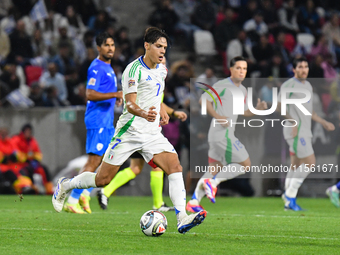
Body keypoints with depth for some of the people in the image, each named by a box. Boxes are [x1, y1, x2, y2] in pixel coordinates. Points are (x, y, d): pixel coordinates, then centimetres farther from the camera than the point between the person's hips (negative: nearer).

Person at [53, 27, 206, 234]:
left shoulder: (162, 70, 11)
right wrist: (144, 113, -43)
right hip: (129, 132, -6)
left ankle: (182, 219, -24)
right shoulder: (134, 69, -14)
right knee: (103, 180, 2)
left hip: (153, 133, 6)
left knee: (175, 166, -17)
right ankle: (65, 185, 29)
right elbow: (130, 104, -23)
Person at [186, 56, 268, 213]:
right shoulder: (222, 85, -8)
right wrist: (217, 116, -22)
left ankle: (194, 201, 14)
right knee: (245, 164, -6)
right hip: (222, 134, -10)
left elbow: (244, 112, 25)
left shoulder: (243, 90, 18)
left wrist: (257, 109, 5)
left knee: (214, 169, 14)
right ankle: (213, 183, -6)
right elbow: (205, 100, -11)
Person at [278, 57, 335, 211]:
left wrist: (323, 123, 24)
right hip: (296, 131, -9)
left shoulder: (308, 86, 18)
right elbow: (279, 106, -13)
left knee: (296, 167, 9)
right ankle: (290, 195, -7)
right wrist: (292, 121, -23)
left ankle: (289, 201, 11)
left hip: (305, 132, 9)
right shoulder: (289, 85, -9)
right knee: (310, 163, -14)